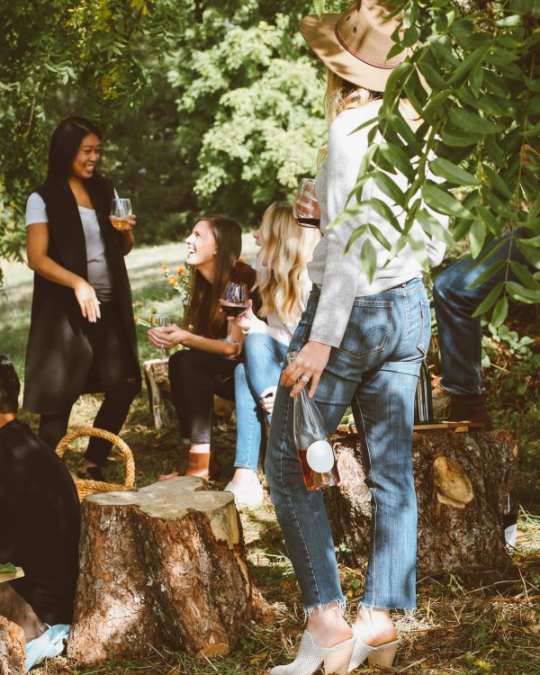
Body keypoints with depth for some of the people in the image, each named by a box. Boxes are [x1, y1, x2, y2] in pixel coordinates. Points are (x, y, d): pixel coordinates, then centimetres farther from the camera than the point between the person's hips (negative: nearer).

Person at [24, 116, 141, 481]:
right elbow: (37, 258, -12)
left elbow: (123, 249, 19)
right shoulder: (43, 199, -6)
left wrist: (127, 231, -4)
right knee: (59, 396, -5)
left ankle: (93, 465, 16)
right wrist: (78, 283, -26)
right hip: (66, 311, -5)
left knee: (125, 384, 1)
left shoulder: (105, 192, 11)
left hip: (111, 307, 6)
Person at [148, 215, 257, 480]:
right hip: (229, 373, 7)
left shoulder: (241, 281, -18)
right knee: (179, 361, -16)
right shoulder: (206, 284, 5)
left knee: (190, 362, -25)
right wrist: (175, 335, -17)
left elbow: (235, 347, -21)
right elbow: (199, 334, 2)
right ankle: (195, 454, -20)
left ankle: (200, 464, -26)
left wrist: (186, 338, -26)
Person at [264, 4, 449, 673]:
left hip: (352, 311, -8)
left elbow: (353, 240, -22)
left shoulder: (351, 129, -15)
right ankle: (381, 619, 11)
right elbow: (432, 246, 13)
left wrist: (322, 338, -22)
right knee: (392, 471, 8)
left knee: (288, 466, 2)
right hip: (410, 309, 8)